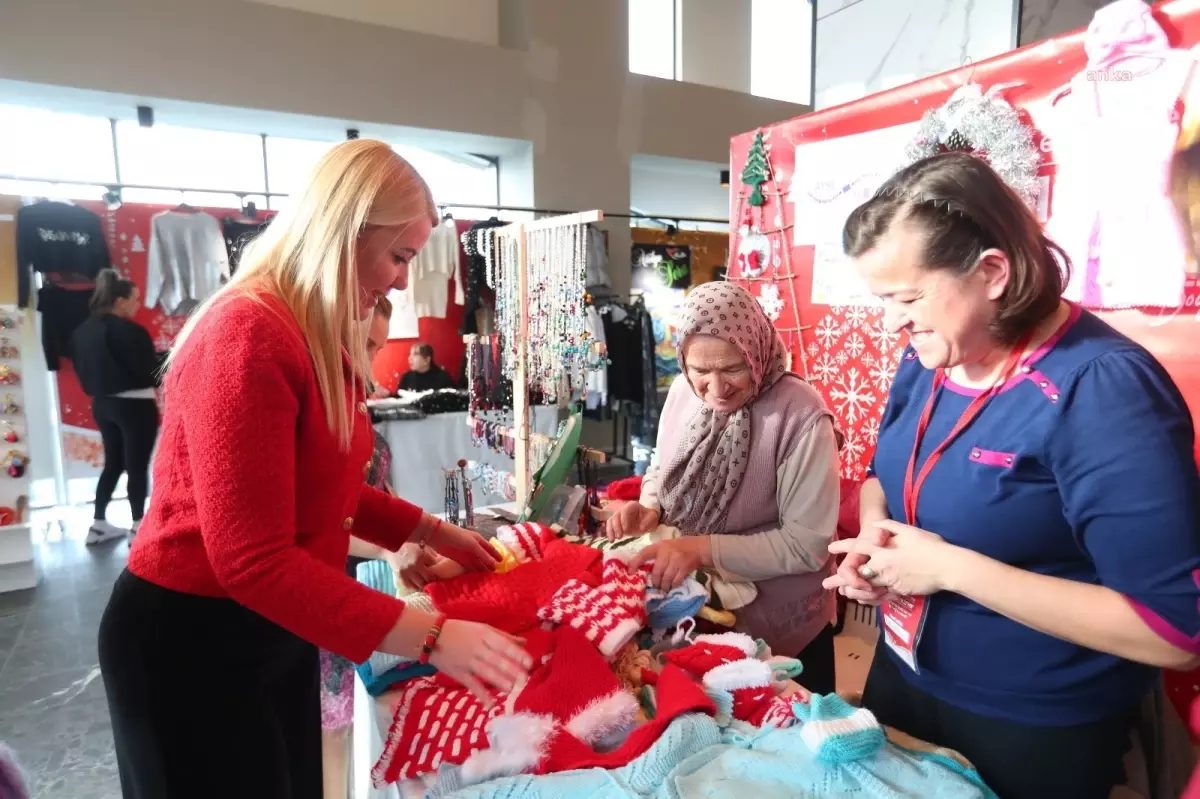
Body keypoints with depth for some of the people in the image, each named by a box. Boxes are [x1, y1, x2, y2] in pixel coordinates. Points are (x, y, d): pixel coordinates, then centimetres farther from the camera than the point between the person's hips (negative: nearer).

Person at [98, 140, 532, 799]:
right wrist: (431, 637, -32)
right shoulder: (246, 336, -26)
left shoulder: (323, 340, 6)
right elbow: (252, 558, -30)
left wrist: (433, 532, 5)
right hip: (190, 639, -9)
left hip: (275, 629, 9)